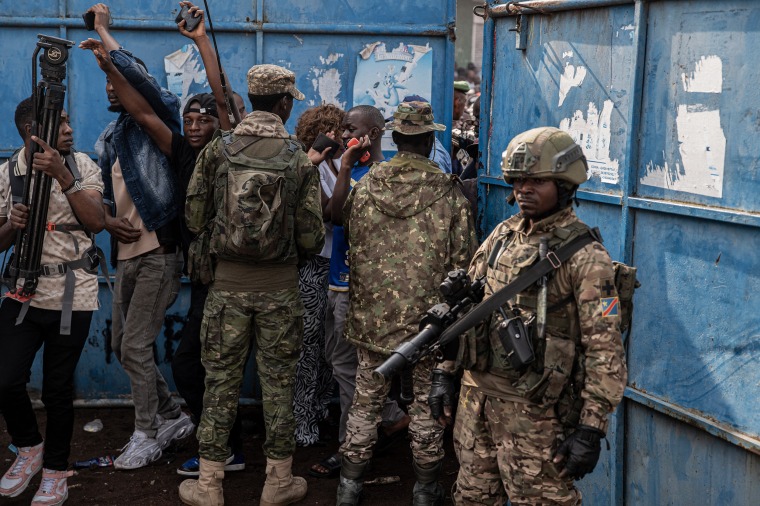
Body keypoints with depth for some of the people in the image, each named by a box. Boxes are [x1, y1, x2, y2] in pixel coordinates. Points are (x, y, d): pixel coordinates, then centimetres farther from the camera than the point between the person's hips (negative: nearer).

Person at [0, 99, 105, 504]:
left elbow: (96, 222, -13)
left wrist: (62, 175, -22)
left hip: (72, 294, -2)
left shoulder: (82, 166, 0)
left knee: (58, 388, 4)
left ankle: (56, 471, 23)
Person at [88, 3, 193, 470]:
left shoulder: (160, 120, -6)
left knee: (136, 347, -7)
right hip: (127, 253, 8)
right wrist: (108, 219, 0)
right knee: (124, 345, 12)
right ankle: (174, 417, 28)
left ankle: (148, 435, 8)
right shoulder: (107, 140, 16)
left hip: (159, 253, -8)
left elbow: (138, 76, -26)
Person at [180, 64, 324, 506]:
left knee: (222, 379, 9)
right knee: (278, 381, 10)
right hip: (280, 287, -1)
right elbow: (312, 237, -8)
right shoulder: (299, 160, -7)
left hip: (228, 284, 1)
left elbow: (195, 217, -3)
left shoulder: (217, 151, -4)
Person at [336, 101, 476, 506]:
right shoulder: (447, 191, -10)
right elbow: (463, 259, -7)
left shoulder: (364, 187, -2)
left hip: (372, 316, 2)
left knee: (366, 398, 13)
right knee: (427, 402, 11)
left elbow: (350, 240, 8)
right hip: (428, 317, -2)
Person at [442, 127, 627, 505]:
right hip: (476, 395, 7)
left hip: (534, 411, -7)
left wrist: (591, 429, -18)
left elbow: (605, 350, -15)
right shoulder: (502, 236, 8)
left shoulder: (584, 257, -13)